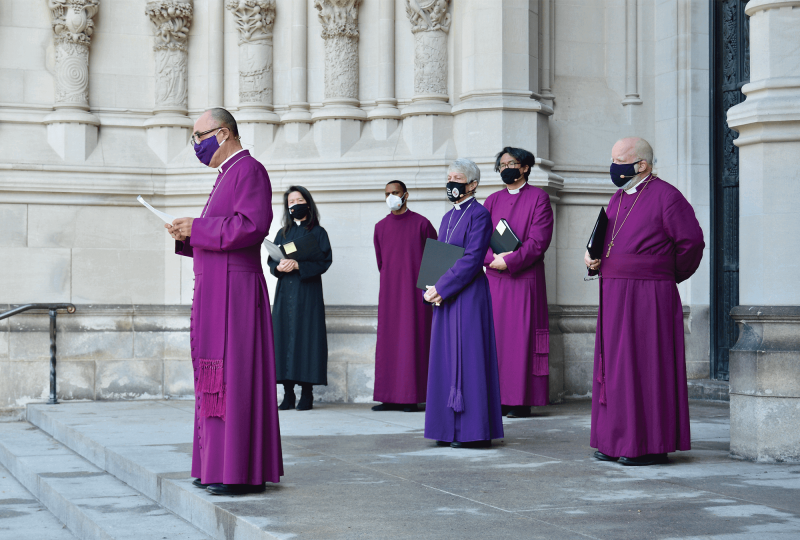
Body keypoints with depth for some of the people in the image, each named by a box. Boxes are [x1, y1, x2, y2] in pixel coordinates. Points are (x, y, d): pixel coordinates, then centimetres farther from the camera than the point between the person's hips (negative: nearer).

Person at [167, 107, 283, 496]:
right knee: (217, 376, 10)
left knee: (234, 374, -10)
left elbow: (253, 226, -22)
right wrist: (189, 236, 7)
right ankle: (221, 466, 15)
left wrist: (197, 228, -15)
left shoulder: (249, 170, -9)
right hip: (216, 289, 10)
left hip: (234, 289, -10)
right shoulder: (228, 174, 22)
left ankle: (244, 472, -7)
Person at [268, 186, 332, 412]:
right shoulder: (282, 234, 16)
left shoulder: (318, 232, 4)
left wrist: (298, 265, -17)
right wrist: (279, 267, -11)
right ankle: (288, 393, 2)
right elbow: (271, 261, 11)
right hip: (284, 291, 4)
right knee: (284, 336, -1)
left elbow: (324, 261, -6)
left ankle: (307, 393, -5)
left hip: (307, 292, -4)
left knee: (306, 336, -7)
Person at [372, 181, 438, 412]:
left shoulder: (421, 223, -1)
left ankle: (412, 398, -4)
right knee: (388, 340, 1)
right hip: (389, 291, 4)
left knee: (413, 339, -5)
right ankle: (390, 398, 4)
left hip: (414, 291, -4)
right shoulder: (381, 227, 11)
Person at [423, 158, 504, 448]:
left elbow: (471, 260, -17)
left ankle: (473, 431, -2)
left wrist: (441, 288, -18)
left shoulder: (479, 215, -9)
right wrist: (432, 289, 0)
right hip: (445, 298, 9)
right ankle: (450, 429, 14)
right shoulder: (448, 217, 17)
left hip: (469, 296, -9)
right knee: (446, 358, 8)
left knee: (468, 357, -7)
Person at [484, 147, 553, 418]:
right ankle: (498, 398, 6)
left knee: (522, 337, -5)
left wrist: (509, 261, -15)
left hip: (526, 278, -4)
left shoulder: (538, 197, 2)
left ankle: (522, 400, -2)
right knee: (496, 336, 2)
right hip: (494, 278, 5)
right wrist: (493, 258, -11)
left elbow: (539, 239, -8)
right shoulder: (493, 200, 16)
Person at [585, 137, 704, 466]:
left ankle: (652, 446, -1)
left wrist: (668, 275, 5)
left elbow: (692, 242, -7)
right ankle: (618, 441, 16)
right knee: (615, 365, 9)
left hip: (648, 296, -8)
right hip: (615, 296, 8)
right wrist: (592, 259, 4)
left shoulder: (665, 197, -9)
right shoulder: (618, 199, 16)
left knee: (646, 367, -6)